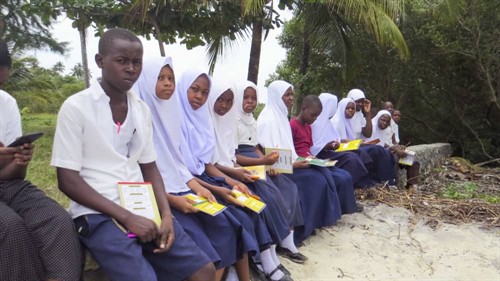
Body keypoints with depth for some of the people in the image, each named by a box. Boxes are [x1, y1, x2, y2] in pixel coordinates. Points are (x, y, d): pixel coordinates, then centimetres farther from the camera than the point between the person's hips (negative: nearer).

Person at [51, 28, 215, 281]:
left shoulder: (141, 109, 9)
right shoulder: (76, 107, -6)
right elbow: (67, 180, -10)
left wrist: (166, 214, -5)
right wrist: (126, 217, -17)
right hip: (98, 215, -5)